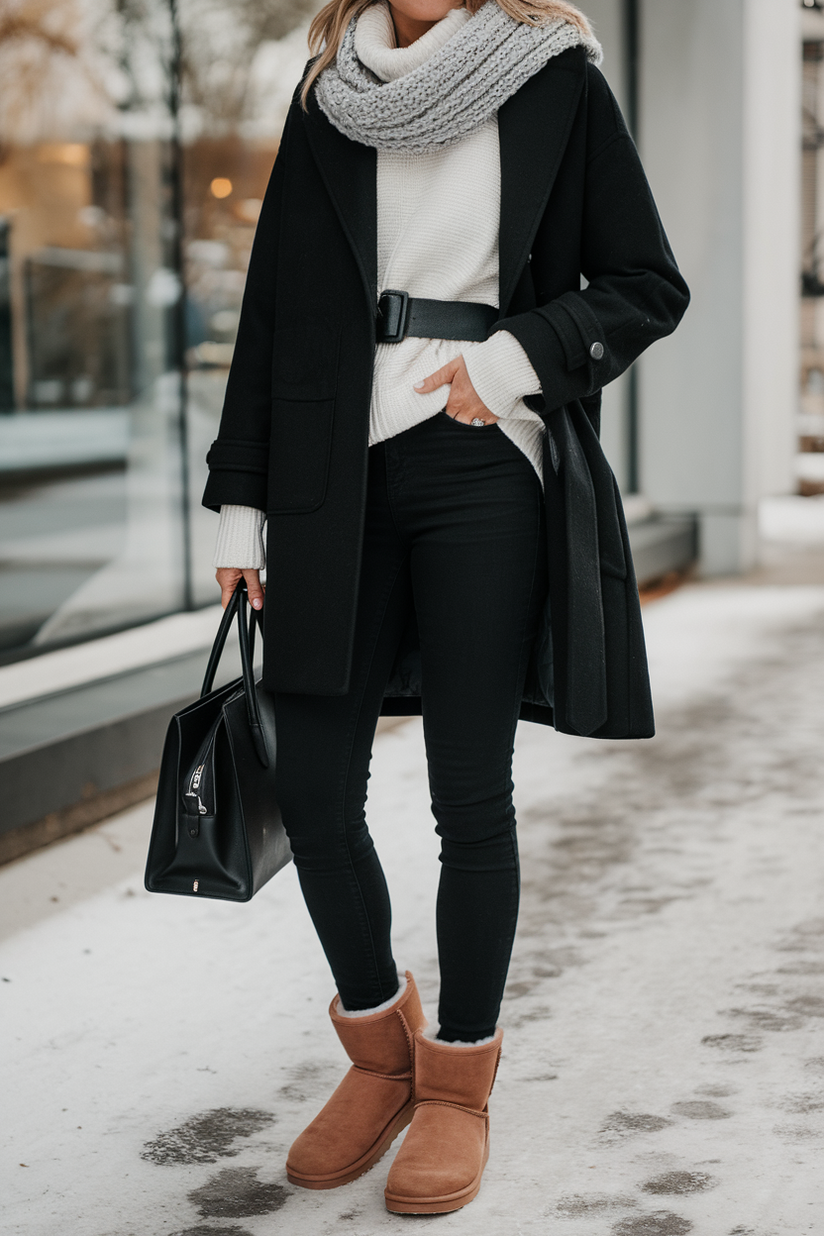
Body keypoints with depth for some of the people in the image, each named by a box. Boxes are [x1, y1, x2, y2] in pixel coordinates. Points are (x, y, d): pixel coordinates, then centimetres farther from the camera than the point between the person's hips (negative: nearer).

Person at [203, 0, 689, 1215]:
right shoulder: (328, 99, 11)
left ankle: (459, 1084, 19)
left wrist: (518, 355, -13)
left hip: (484, 475, -3)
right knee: (315, 789, 2)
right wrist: (242, 499, 8)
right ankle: (383, 1051, 25)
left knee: (471, 795, 1)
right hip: (338, 477, 3)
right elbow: (273, 309, 12)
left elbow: (649, 286, 4)